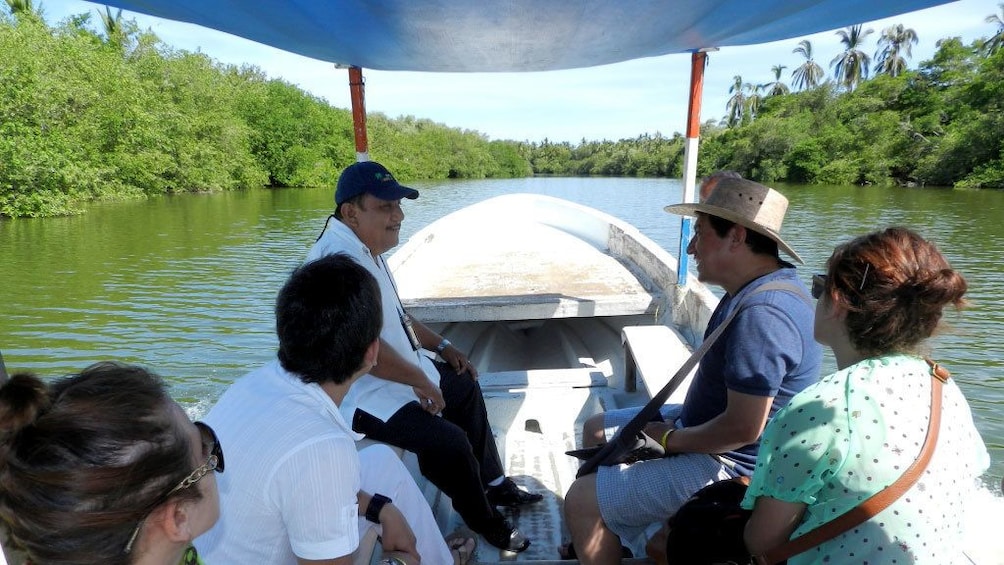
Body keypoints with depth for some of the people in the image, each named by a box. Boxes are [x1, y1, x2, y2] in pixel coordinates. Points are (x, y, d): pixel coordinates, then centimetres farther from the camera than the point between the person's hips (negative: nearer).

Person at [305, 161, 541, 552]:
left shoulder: (366, 248, 7)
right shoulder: (342, 257, -28)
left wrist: (442, 346, 14)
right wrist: (422, 382, -22)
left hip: (401, 370, 11)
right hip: (362, 392, -11)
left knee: (465, 387, 21)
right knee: (448, 441, -22)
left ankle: (493, 483, 34)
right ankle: (485, 523, 7)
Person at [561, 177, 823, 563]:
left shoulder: (761, 313, -31)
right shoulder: (768, 283, 4)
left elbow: (742, 428, -32)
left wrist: (669, 440, -16)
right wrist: (679, 420, 5)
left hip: (731, 462, -11)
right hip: (705, 424, 11)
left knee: (581, 500, -13)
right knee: (596, 430, 20)